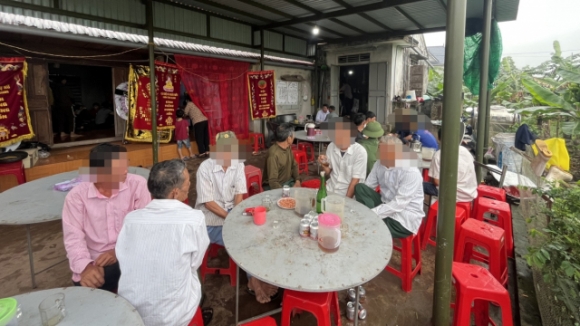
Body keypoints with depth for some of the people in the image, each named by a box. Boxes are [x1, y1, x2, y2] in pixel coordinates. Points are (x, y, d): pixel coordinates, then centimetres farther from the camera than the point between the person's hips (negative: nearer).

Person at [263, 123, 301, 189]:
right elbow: (272, 181, -25)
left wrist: (297, 180, 0)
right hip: (276, 187, -7)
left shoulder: (288, 147, 0)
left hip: (289, 181, 7)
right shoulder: (273, 154, -25)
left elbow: (294, 165, 15)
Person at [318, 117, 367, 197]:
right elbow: (328, 173, 10)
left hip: (349, 194, -4)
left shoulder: (360, 152, -14)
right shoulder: (331, 147, 0)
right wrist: (324, 165, -9)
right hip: (330, 189, 4)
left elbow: (355, 181, -13)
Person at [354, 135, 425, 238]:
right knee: (360, 188, -16)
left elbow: (398, 204, -26)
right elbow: (366, 187, 0)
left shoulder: (411, 172, -22)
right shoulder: (379, 164, -2)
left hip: (405, 219, -7)